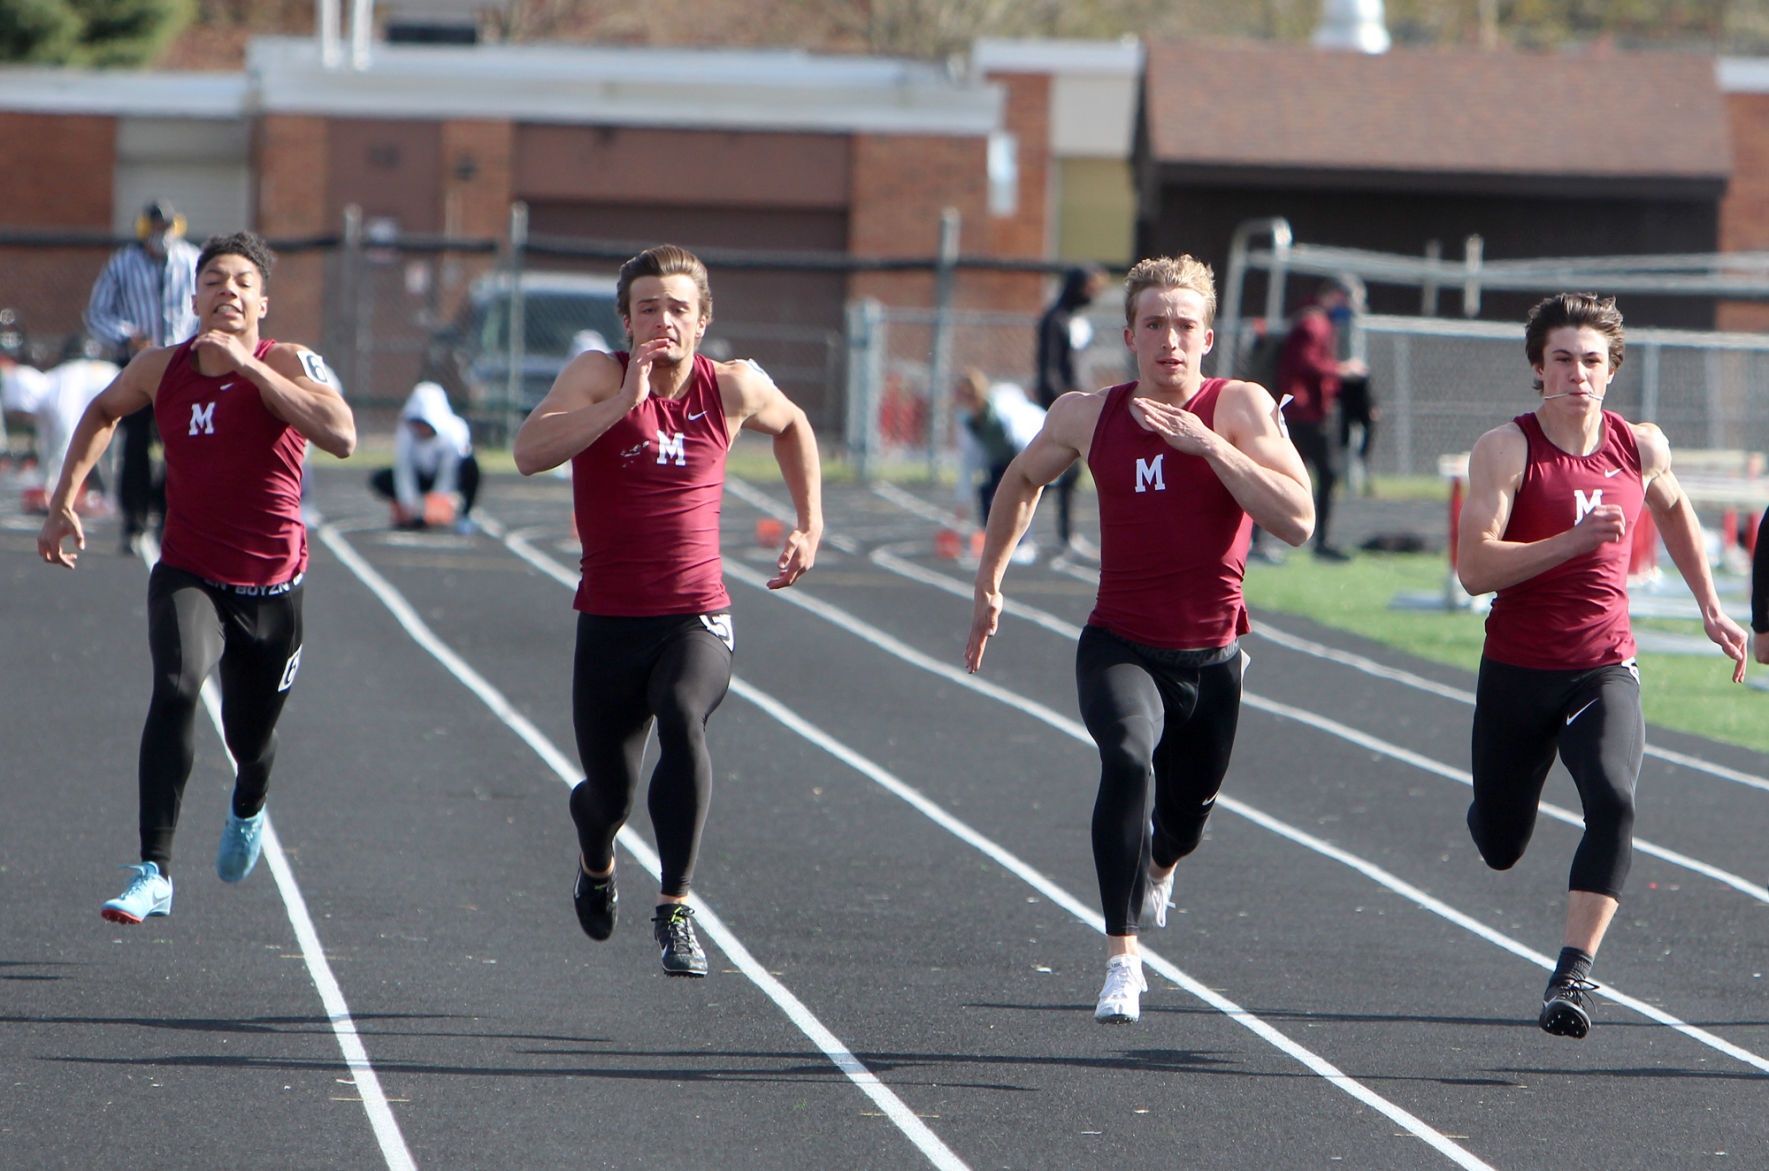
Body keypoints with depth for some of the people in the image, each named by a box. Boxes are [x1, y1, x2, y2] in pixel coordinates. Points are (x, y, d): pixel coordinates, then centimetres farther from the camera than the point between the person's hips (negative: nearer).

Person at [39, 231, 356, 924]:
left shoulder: (288, 365, -12)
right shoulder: (161, 370, -1)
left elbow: (341, 437, -32)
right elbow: (104, 411, 22)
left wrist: (248, 365, -30)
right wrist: (64, 501, 14)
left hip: (271, 588, -1)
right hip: (187, 575, 1)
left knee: (250, 741, 16)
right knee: (175, 687, -29)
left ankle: (248, 809, 56)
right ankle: (153, 873, -32)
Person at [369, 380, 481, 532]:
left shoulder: (452, 433, -29)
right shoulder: (405, 434, -22)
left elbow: (447, 476, -31)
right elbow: (403, 473, -24)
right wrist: (411, 504, -34)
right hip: (421, 476, 3)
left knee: (469, 465, -37)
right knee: (379, 481, -21)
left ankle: (464, 515, -16)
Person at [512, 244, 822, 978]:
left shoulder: (733, 389, 0)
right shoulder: (600, 376, -7)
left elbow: (792, 427, 24)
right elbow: (529, 452, -24)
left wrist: (810, 526, 18)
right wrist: (624, 401, -28)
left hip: (697, 618, 0)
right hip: (611, 621, 0)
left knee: (683, 718, -32)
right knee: (609, 796, 8)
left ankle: (675, 910, -27)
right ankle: (595, 862, 47)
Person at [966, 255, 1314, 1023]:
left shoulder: (1240, 408, -10)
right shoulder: (1087, 416, -2)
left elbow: (1297, 522, -23)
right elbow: (1023, 480, 20)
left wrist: (1208, 444, -28)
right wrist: (988, 583, 21)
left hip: (1210, 656, 1)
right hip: (1120, 645, 0)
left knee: (1185, 820, 16)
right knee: (1128, 758, -31)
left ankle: (1155, 867, 57)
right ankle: (1122, 956, -28)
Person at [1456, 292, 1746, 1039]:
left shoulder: (1641, 448, 1)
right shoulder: (1507, 449, -11)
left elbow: (1673, 509, 26)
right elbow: (1474, 569, -20)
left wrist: (1710, 608, 25)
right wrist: (1575, 540, -29)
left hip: (1605, 669, 1)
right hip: (1517, 671, -1)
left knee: (1613, 802, -27)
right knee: (1501, 848, 12)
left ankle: (1572, 976, -28)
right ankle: (1497, 801, 52)